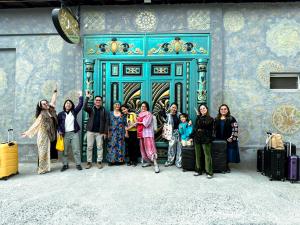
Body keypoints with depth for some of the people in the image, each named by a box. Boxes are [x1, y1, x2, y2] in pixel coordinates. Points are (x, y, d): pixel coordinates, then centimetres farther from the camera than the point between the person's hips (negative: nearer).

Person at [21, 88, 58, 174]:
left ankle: (45, 167, 18)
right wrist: (27, 132, -8)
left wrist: (55, 92, 20)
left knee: (46, 151, 10)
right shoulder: (42, 114, -11)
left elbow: (53, 102, 15)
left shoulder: (50, 110, 4)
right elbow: (35, 124, -8)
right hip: (43, 134, -6)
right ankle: (42, 169, 4)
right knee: (43, 151, -3)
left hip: (48, 134, 6)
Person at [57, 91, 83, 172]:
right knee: (64, 151, 6)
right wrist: (59, 131, -7)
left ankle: (78, 164, 7)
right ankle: (65, 165, 18)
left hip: (74, 133, 0)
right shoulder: (61, 114, 6)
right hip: (65, 134, 1)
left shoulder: (74, 112, 7)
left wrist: (81, 96, -5)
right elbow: (58, 123, 7)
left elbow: (80, 105, -2)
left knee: (76, 150, 0)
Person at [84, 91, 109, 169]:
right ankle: (89, 162, 13)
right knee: (89, 147, 4)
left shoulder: (104, 110, 5)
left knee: (100, 147, 4)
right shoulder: (91, 109, 6)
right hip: (90, 131, 1)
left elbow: (107, 121, 1)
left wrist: (105, 132, -6)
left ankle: (99, 162, 13)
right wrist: (87, 97, -20)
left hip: (100, 132, 0)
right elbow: (84, 107, -17)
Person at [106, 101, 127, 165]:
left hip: (120, 133, 0)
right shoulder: (111, 113, 8)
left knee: (119, 145, 0)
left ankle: (119, 160, 7)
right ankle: (111, 160, 3)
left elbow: (125, 124, 5)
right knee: (112, 145, -3)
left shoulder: (122, 114, 8)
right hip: (112, 132, 0)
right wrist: (108, 132, -3)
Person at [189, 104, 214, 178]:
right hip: (197, 138, 5)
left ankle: (209, 172, 3)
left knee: (207, 155, -4)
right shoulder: (198, 118, 13)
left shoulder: (210, 119, -1)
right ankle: (198, 170, 20)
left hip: (206, 139, -5)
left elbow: (204, 124, -18)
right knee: (198, 155, 9)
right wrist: (191, 137, 13)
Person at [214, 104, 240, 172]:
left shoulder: (231, 119, -3)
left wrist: (231, 138, -15)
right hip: (219, 140, 4)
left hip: (228, 140, -3)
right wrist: (214, 137, 6)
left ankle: (227, 166, 16)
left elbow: (235, 129, -9)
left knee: (228, 153, 1)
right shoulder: (216, 119, 11)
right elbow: (214, 129, 15)